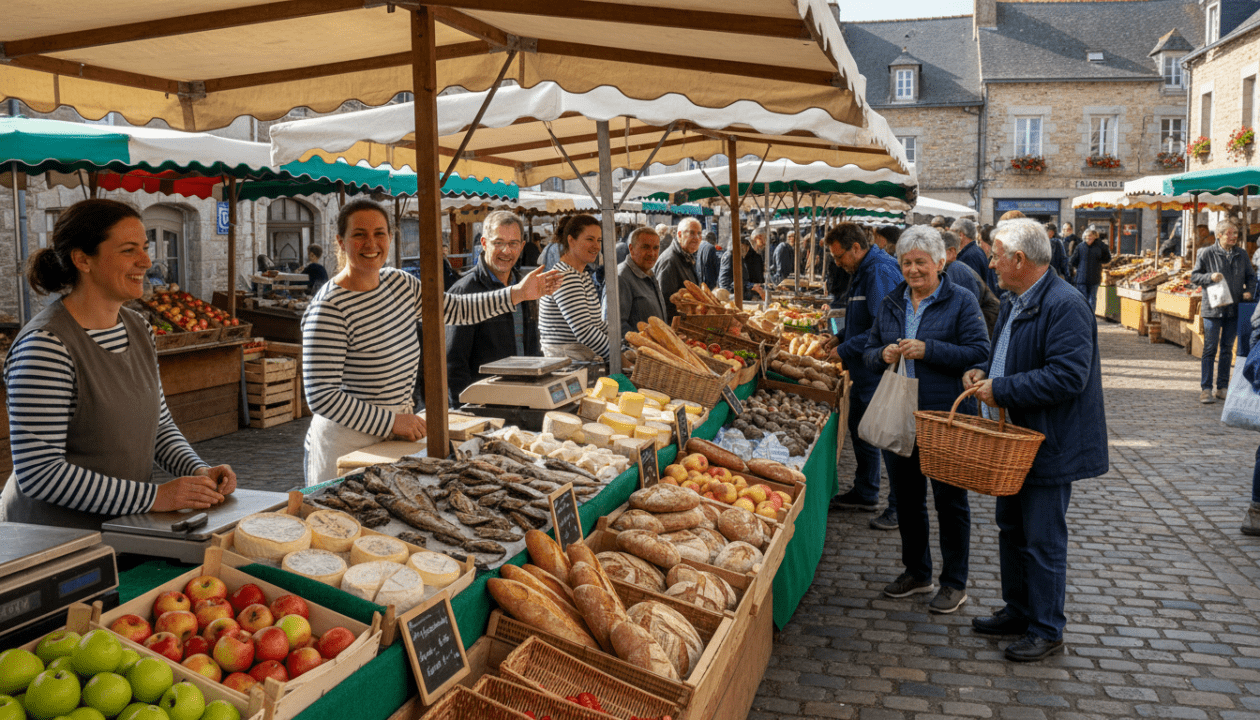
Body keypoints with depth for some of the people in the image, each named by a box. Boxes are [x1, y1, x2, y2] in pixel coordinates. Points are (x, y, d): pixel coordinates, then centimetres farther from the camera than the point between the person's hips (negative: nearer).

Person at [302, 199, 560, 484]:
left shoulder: (400, 283, 5)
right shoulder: (329, 308, -19)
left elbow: (455, 309, 17)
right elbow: (321, 397, -21)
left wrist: (518, 293, 9)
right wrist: (391, 423, -20)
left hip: (396, 429, 7)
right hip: (347, 443, -7)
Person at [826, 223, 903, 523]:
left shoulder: (881, 273, -20)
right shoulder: (863, 272, 13)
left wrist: (845, 351, -19)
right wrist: (840, 338, 11)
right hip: (866, 373, 11)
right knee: (860, 430, 19)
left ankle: (900, 506, 9)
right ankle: (864, 493, 34)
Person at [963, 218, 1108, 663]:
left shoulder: (1065, 305, -20)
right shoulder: (1013, 303, 12)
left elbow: (1068, 376, -29)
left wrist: (1002, 389, -25)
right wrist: (984, 373, 4)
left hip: (1051, 445, -10)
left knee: (1043, 540, -1)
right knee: (1011, 530, 19)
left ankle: (1047, 630, 14)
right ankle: (1018, 611, 34)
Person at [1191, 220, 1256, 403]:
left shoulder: (1241, 255, 9)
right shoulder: (1207, 253, -3)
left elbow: (1250, 276, 17)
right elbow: (1194, 276, -1)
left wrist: (1249, 290, -2)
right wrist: (1210, 276, -19)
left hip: (1234, 309, 4)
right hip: (1213, 309, -4)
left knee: (1227, 349, 10)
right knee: (1210, 349, -5)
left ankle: (1222, 388, 17)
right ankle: (1206, 390, -3)